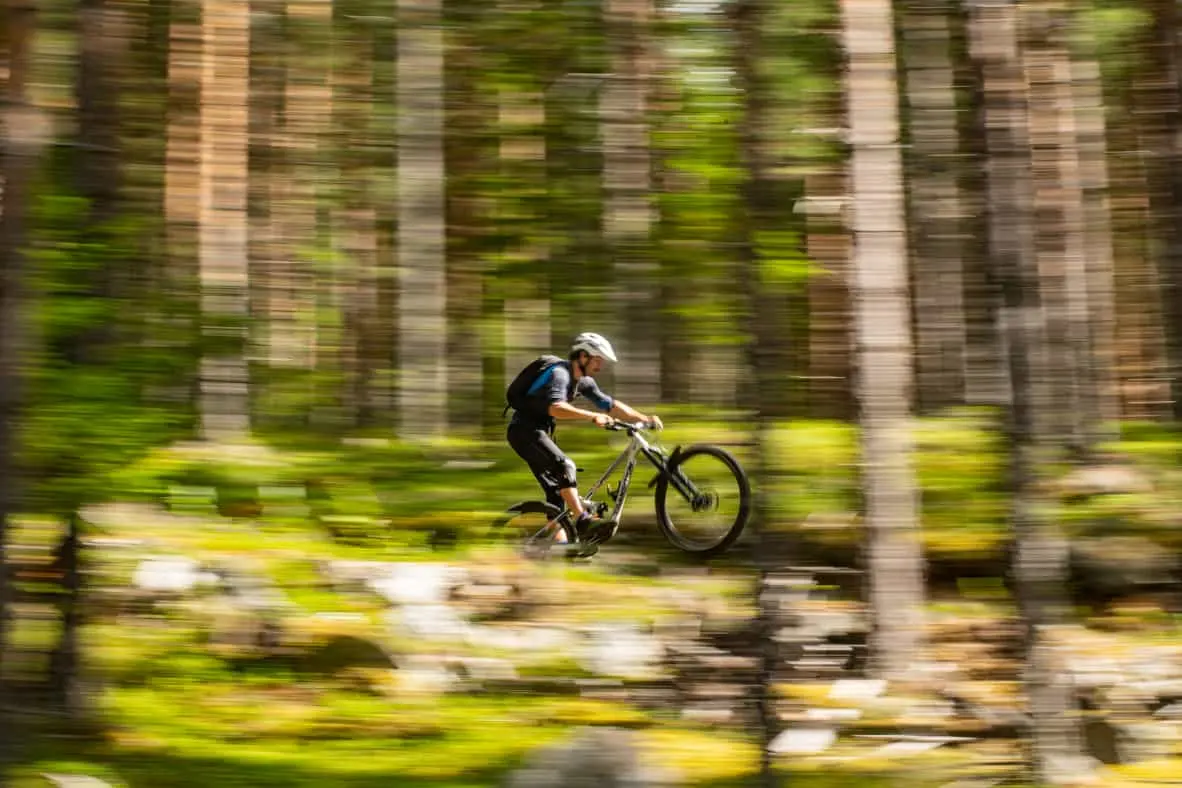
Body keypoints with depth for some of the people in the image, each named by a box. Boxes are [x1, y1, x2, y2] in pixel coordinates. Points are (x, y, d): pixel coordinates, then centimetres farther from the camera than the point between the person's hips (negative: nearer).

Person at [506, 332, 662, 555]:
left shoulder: (583, 381, 8)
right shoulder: (559, 374, -21)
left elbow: (610, 405, 11)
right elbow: (556, 408, -39)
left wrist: (645, 418, 0)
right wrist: (593, 417, -49)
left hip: (540, 432, 10)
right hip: (524, 430, -10)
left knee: (556, 487, 5)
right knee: (564, 465, -28)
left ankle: (559, 543, 7)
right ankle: (583, 521, -35)